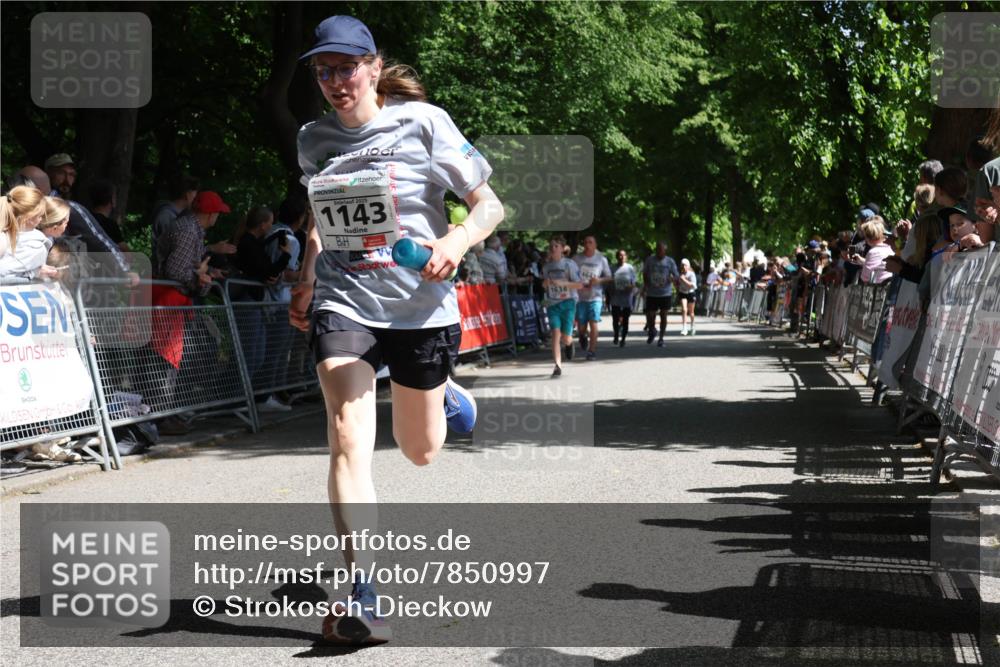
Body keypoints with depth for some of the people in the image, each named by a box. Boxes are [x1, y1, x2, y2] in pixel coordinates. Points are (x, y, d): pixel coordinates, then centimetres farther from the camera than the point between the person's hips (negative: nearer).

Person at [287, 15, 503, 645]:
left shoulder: (422, 122, -7)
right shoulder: (313, 140, 6)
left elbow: (489, 205, -6)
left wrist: (458, 241, -25)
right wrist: (306, 282, 11)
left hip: (421, 305, -1)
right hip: (343, 304, 2)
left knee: (421, 451, 13)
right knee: (348, 438, -19)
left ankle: (441, 393, 51)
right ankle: (363, 596, -22)